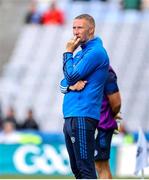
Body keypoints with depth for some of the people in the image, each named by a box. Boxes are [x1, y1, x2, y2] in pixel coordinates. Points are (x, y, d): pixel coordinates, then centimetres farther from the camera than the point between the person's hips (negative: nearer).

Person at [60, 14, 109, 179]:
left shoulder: (96, 52, -9)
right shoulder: (81, 53, 20)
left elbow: (71, 76, -14)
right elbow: (64, 83, 17)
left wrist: (68, 53, 1)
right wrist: (71, 84, -6)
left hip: (82, 118, -10)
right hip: (70, 116, 10)